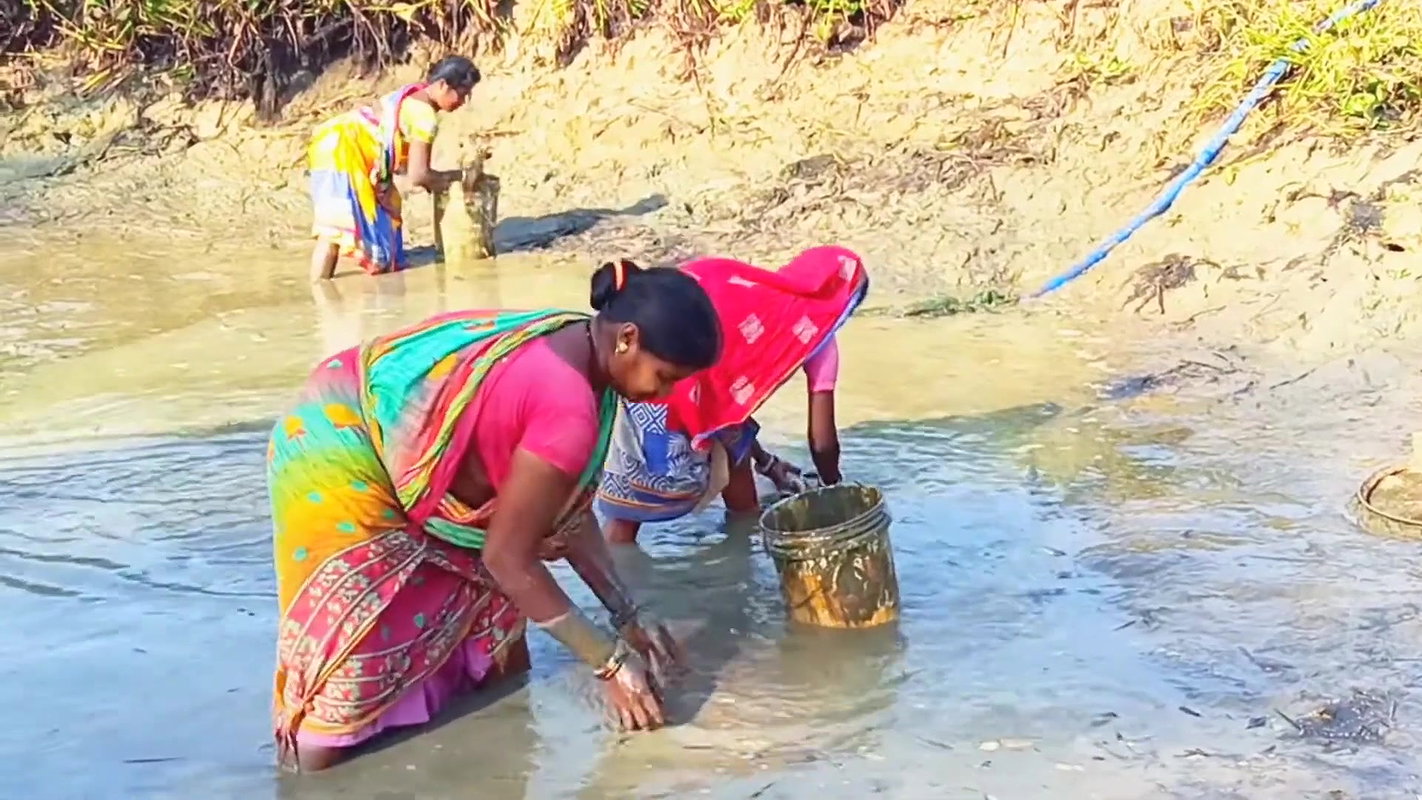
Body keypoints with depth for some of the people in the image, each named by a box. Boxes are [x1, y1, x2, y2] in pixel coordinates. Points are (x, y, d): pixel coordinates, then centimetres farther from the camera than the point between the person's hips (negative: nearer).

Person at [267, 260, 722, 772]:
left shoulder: (571, 348, -3)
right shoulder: (567, 410, -31)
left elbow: (568, 511, 5)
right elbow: (507, 556, -21)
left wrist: (628, 618, 3)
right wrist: (611, 663, -14)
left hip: (393, 451, 10)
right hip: (338, 459, -10)